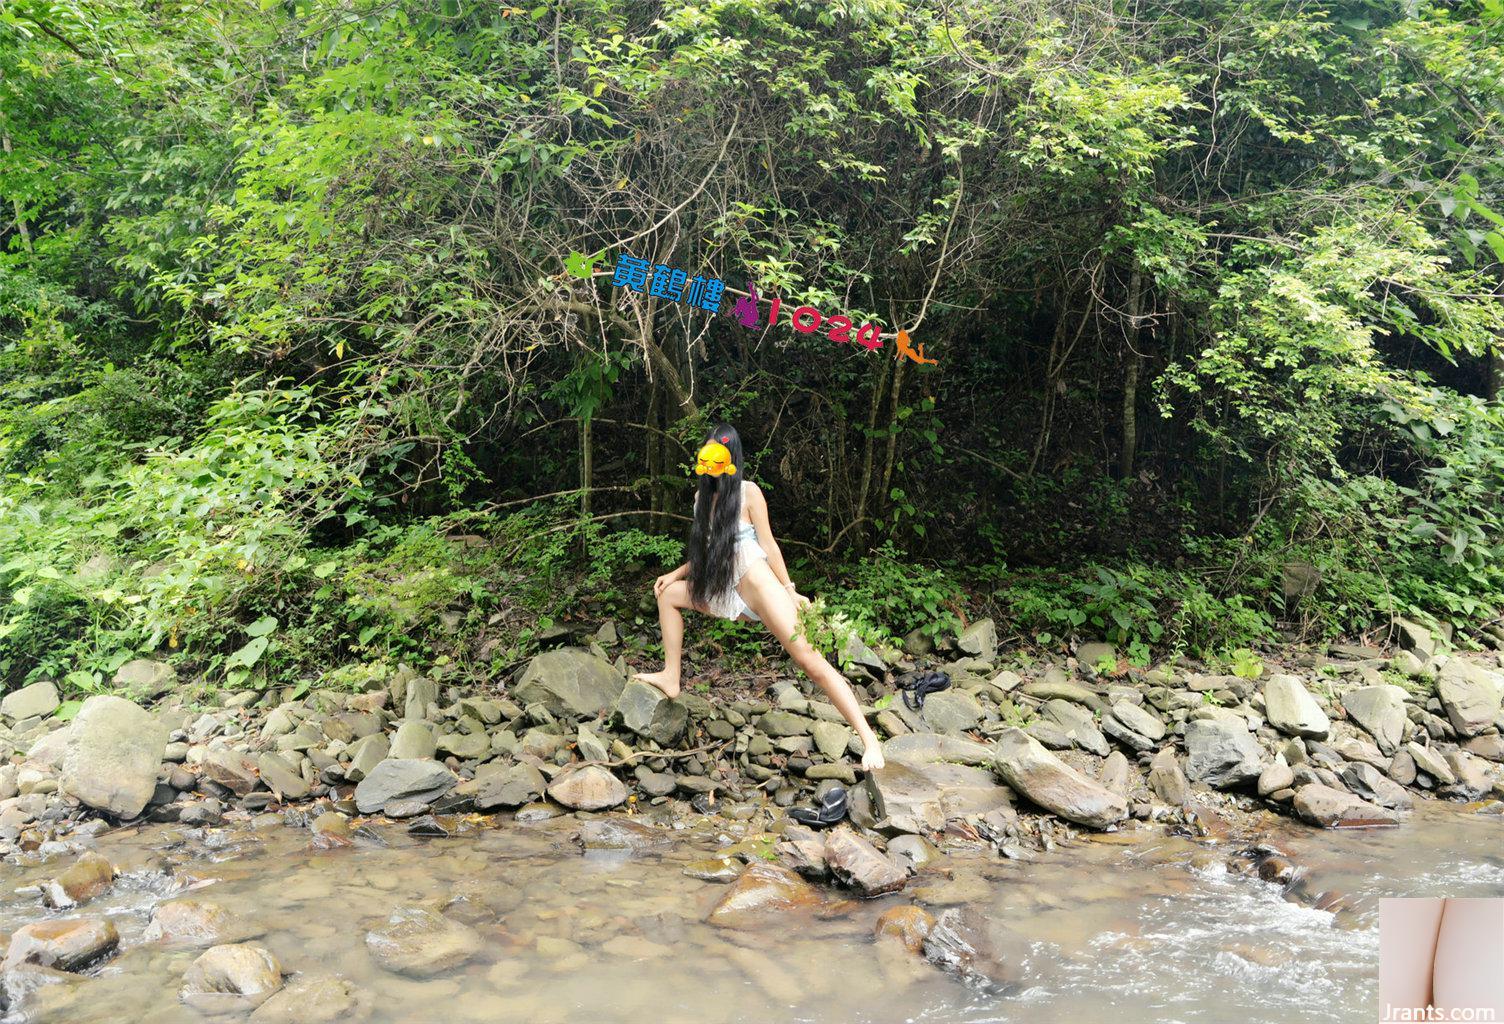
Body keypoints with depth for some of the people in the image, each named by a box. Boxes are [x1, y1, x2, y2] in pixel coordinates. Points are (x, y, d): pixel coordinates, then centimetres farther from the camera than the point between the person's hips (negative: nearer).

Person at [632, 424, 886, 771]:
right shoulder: (702, 495, 14)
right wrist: (675, 574, 18)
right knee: (667, 593, 12)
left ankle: (867, 736, -19)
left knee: (809, 659, -17)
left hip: (757, 584, -8)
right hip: (722, 589, 8)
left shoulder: (748, 492, -5)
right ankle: (671, 678, 18)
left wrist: (791, 593, -8)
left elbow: (768, 544, -6)